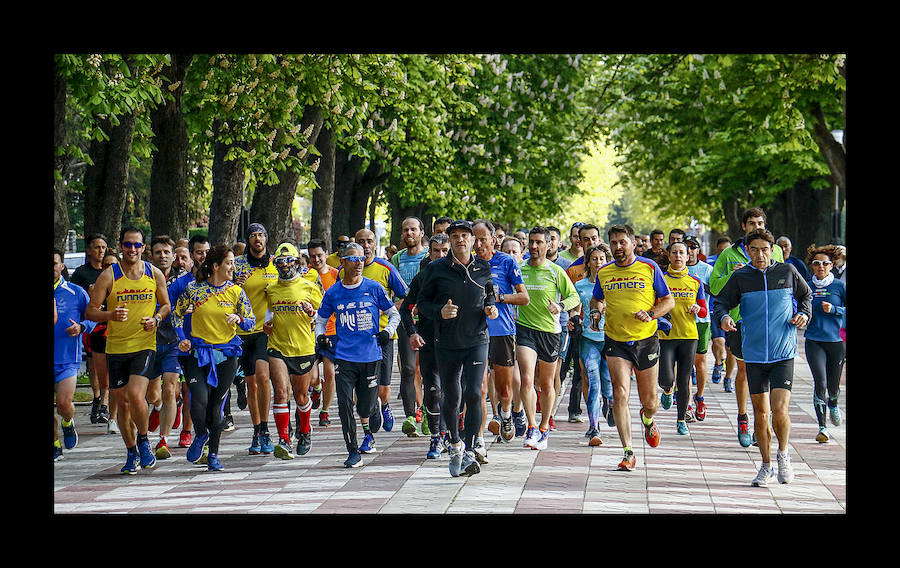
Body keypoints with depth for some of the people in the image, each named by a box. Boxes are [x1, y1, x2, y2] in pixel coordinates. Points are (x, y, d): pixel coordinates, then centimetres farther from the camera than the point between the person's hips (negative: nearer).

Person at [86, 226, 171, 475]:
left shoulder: (154, 274, 3)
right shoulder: (108, 276, -2)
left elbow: (165, 305, 16)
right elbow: (90, 311, -2)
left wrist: (156, 319, -5)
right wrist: (111, 315, -21)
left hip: (145, 345, -1)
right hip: (116, 347, 1)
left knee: (136, 396, -19)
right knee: (123, 403, 6)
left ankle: (143, 440, 6)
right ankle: (132, 453, 21)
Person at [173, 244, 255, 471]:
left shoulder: (236, 291, 2)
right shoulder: (194, 289, -2)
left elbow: (252, 322, 5)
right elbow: (177, 314, 10)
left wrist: (239, 319, -16)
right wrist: (183, 339, -1)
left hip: (226, 355, 1)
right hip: (198, 352, -1)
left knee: (217, 405, 3)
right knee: (199, 400, -16)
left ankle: (213, 454, 18)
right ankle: (200, 435, 17)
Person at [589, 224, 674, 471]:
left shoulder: (649, 268, -2)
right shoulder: (603, 272, 6)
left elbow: (668, 301, 3)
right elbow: (597, 299, 23)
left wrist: (651, 314, -15)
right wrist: (596, 311, 1)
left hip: (646, 340, -1)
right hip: (616, 341, 1)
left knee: (649, 401, 7)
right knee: (620, 393, -16)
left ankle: (647, 419, 46)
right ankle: (628, 453, -12)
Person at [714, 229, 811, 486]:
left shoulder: (787, 271, 2)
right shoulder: (740, 277, 1)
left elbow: (806, 295, 18)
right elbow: (721, 301, 3)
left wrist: (803, 314, -1)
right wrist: (724, 316, -19)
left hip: (783, 354, -1)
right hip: (754, 355, 1)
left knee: (779, 411, -13)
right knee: (760, 412, 7)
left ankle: (783, 454, 13)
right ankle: (766, 465, 22)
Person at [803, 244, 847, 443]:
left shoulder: (839, 286, 0)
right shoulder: (806, 287, 5)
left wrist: (834, 310, -12)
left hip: (836, 340, 0)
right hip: (814, 341, 0)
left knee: (833, 385, 10)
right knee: (820, 382, -14)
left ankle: (833, 405, 46)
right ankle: (822, 427, -8)